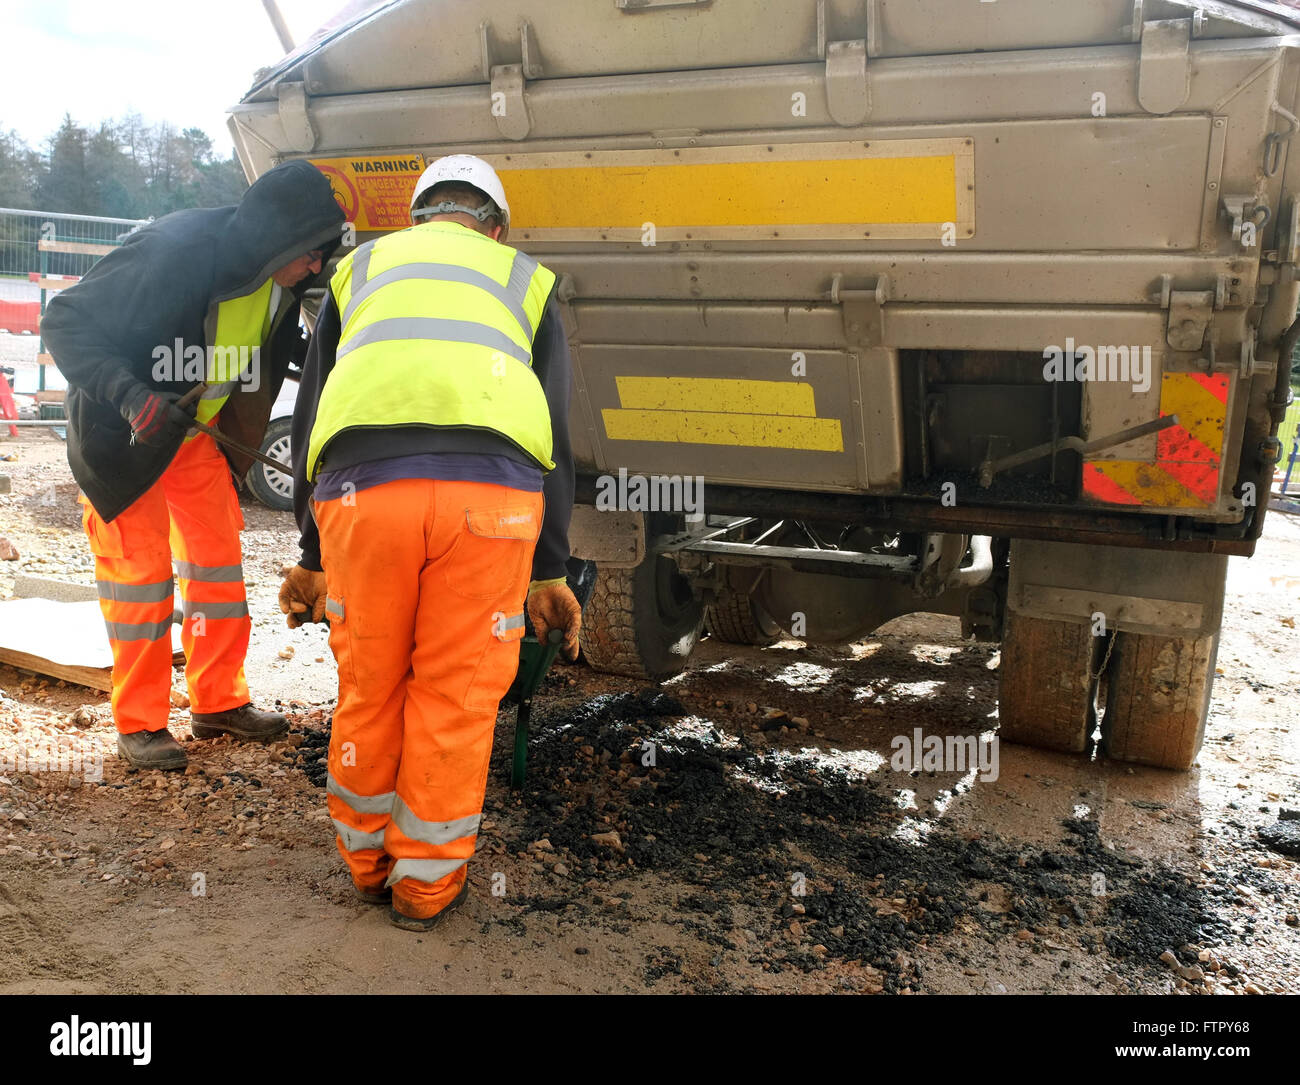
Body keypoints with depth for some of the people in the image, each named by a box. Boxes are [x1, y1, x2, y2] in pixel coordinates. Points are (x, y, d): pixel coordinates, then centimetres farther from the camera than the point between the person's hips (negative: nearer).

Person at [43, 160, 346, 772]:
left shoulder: (276, 280, -10)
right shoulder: (171, 251, -31)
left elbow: (283, 350, 9)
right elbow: (65, 322, -28)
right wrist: (130, 394, -42)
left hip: (197, 431, 7)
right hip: (123, 432, -6)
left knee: (218, 559, 7)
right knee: (141, 569, -4)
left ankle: (218, 703, 20)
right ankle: (139, 725, 9)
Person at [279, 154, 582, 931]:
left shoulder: (361, 268, 31)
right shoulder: (527, 281, 28)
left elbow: (312, 419, 29)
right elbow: (554, 433, 21)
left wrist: (312, 556, 35)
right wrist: (551, 570, 24)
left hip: (362, 487, 2)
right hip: (488, 493, -1)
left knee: (369, 683, 19)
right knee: (456, 693, 13)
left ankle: (369, 858, 37)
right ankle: (428, 881, 27)